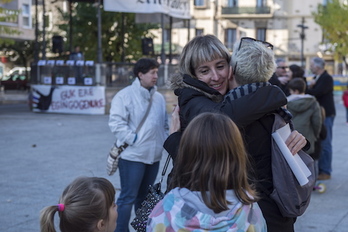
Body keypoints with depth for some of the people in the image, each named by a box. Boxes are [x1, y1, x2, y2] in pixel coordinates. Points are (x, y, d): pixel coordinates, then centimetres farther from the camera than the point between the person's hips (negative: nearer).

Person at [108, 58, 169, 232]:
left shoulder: (159, 98, 12)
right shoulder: (125, 95, -9)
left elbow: (164, 124, 22)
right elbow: (116, 122, -15)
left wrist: (166, 141, 9)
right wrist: (133, 139, -18)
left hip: (153, 156, 7)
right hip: (132, 156, -7)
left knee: (144, 197, 18)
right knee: (128, 197, -4)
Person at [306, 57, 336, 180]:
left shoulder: (327, 78, -12)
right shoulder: (316, 78, 16)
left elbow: (317, 93, -24)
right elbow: (311, 92, 11)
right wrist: (309, 86, -9)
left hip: (326, 115, -9)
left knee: (325, 143, -6)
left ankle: (326, 172, -1)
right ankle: (319, 169, 18)